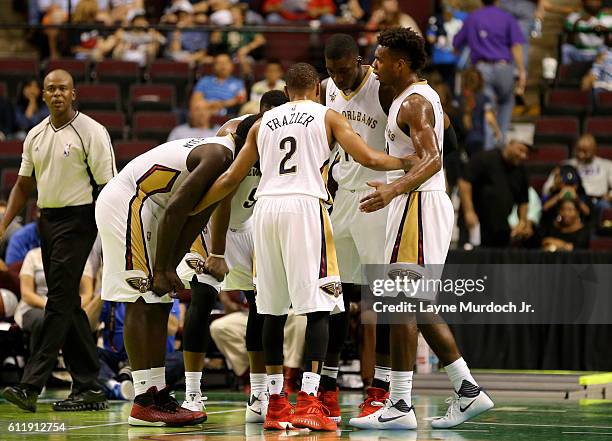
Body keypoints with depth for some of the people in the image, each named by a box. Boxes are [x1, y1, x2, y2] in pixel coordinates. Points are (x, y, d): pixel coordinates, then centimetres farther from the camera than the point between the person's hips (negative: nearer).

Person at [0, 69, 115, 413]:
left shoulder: (91, 132, -8)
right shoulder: (36, 135, 12)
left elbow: (108, 185, -10)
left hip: (78, 220, -8)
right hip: (47, 219, 8)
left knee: (59, 303, -12)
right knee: (68, 306, 8)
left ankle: (31, 386, -18)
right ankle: (89, 388, 13)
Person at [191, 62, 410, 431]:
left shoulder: (264, 122, 20)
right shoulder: (327, 116, 10)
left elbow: (231, 179, 21)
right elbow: (369, 158, -1)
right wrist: (407, 163, 15)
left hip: (266, 207, 4)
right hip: (305, 207, -4)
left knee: (273, 310, 11)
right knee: (317, 307, -4)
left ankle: (276, 404, 13)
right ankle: (308, 402, -15)